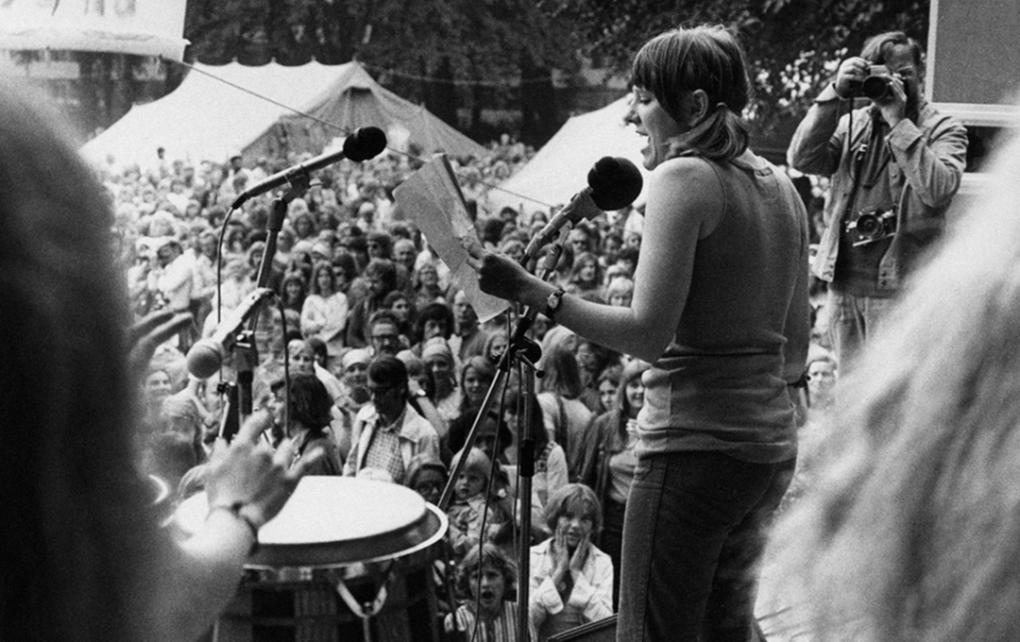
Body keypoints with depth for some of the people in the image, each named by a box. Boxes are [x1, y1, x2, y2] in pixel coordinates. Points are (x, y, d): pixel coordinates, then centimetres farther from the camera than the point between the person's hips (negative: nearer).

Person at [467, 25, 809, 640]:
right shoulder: (780, 186, 12)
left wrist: (532, 291, -16)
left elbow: (648, 334, -18)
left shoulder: (684, 177, -11)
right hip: (773, 444, 9)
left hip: (697, 444, -9)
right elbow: (796, 355, 14)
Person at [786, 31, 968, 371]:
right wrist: (836, 94, -10)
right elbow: (801, 158, -4)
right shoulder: (852, 123, 11)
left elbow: (939, 189, -18)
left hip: (900, 288, -4)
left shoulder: (943, 129, 1)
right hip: (843, 284, 5)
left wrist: (898, 120, -16)